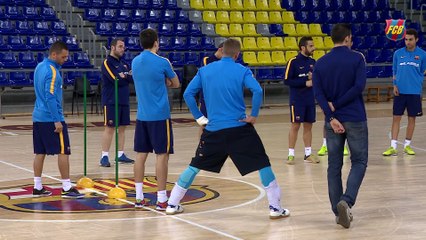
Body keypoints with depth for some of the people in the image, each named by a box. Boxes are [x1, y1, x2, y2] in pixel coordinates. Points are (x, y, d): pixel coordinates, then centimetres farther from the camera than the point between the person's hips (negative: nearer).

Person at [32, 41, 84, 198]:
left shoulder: (40, 67, 12)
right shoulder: (52, 71, -16)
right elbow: (50, 97, -21)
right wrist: (57, 120, -21)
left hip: (38, 117, 9)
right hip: (51, 118, -9)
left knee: (40, 152, 10)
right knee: (63, 152, -3)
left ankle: (37, 187, 11)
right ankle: (67, 188, -2)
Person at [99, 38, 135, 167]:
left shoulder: (123, 63, 15)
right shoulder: (107, 63, -8)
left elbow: (132, 78, 3)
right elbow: (116, 79, -18)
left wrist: (124, 75, -14)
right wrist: (127, 76, -3)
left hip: (124, 101, 7)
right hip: (111, 101, -7)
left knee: (122, 127, 9)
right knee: (110, 128, -6)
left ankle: (121, 154, 16)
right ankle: (104, 156, -3)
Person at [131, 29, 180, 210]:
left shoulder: (135, 62, 8)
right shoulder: (162, 62, -9)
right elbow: (176, 84, 5)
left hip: (142, 115, 6)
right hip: (159, 115, -6)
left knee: (141, 154, 9)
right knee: (162, 155, -3)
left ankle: (139, 197, 12)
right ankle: (161, 199, -4)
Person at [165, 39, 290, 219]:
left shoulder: (204, 71, 6)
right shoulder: (242, 71, -2)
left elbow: (188, 94, 4)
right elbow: (257, 91, -17)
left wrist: (199, 117, 10)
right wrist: (254, 116, -7)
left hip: (213, 129, 3)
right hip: (239, 128, -3)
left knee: (195, 166, 17)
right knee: (262, 164, 8)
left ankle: (172, 204, 19)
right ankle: (275, 207, 5)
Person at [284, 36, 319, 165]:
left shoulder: (312, 61, 8)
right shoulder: (293, 62, -10)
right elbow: (287, 81, -13)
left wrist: (313, 78, -6)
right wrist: (305, 83, -17)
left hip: (310, 100, 6)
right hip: (297, 100, -6)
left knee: (308, 125, 9)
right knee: (295, 125, -2)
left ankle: (308, 154, 16)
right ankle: (291, 154, 5)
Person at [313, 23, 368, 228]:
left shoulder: (320, 63, 6)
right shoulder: (357, 58, -3)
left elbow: (318, 93, -5)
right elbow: (359, 86, -15)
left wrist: (331, 116, -11)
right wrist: (337, 105, -11)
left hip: (332, 121, 3)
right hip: (355, 119, -3)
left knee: (334, 166, 9)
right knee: (359, 162, 6)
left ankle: (339, 212, 9)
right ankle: (346, 201, -16)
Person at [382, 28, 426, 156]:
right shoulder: (398, 53, 3)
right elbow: (394, 71, 10)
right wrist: (395, 85, -2)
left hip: (414, 92, 0)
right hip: (400, 91, 0)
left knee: (412, 118, 6)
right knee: (396, 118, -1)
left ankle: (407, 145, 18)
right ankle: (393, 147, 0)